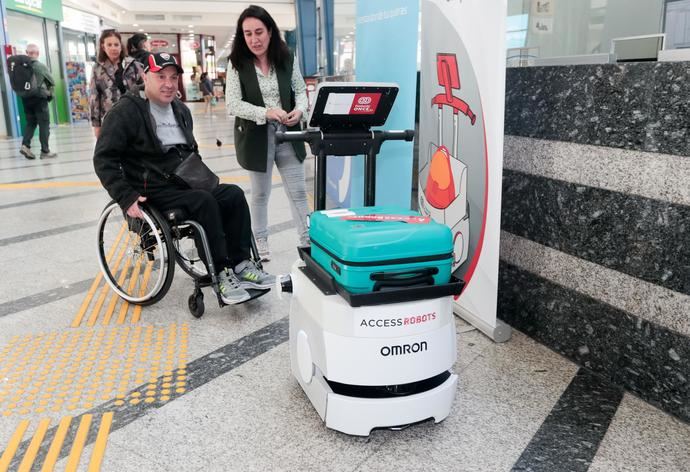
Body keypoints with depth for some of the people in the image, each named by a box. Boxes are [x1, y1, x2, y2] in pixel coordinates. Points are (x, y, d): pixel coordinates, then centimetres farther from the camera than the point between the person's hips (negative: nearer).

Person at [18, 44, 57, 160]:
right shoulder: (41, 66, -9)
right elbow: (52, 82, 0)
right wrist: (49, 93, 17)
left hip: (25, 98, 4)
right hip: (39, 98, -4)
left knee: (30, 123, 16)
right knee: (44, 124, 3)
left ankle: (25, 145, -1)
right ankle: (45, 151, 3)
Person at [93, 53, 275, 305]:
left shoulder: (180, 110, 15)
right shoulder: (126, 111, -8)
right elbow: (103, 159, -12)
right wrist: (126, 197, -20)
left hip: (185, 184, 7)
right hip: (152, 192, -7)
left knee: (234, 194, -13)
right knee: (204, 202, -30)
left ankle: (240, 264, -11)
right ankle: (222, 274, -23)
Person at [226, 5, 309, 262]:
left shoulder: (286, 59, 0)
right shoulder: (238, 64, -8)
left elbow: (300, 90, 8)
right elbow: (232, 104, -13)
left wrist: (299, 110, -14)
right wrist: (266, 112, -26)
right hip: (256, 137, -2)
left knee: (298, 191, 6)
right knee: (260, 194, 13)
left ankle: (307, 240, 19)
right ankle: (260, 242, 29)